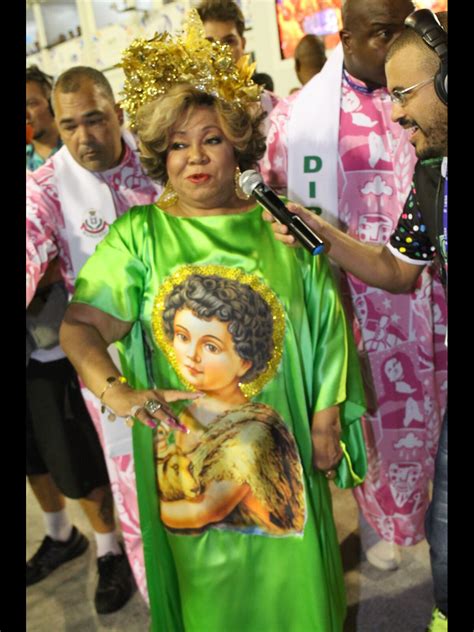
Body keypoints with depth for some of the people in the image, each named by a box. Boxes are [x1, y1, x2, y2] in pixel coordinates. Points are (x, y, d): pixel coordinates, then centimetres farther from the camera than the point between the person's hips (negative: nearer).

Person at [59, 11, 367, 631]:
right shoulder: (138, 235, -5)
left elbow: (327, 326, 1)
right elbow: (79, 327, -12)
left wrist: (326, 420, 0)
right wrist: (118, 393, -30)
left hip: (279, 449, 1)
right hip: (188, 454, 0)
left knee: (292, 578, 18)